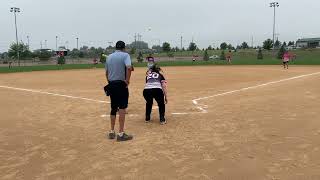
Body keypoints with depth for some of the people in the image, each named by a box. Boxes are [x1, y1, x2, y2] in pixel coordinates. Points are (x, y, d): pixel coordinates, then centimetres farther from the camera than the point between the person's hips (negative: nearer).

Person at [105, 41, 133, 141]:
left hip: (111, 85, 6)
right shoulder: (125, 55, -5)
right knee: (122, 108, -2)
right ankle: (121, 134, -2)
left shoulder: (109, 57, 13)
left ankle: (112, 132, 22)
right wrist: (127, 80, -15)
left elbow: (106, 72, 15)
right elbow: (129, 67, -23)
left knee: (113, 108, 15)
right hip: (121, 84, -6)